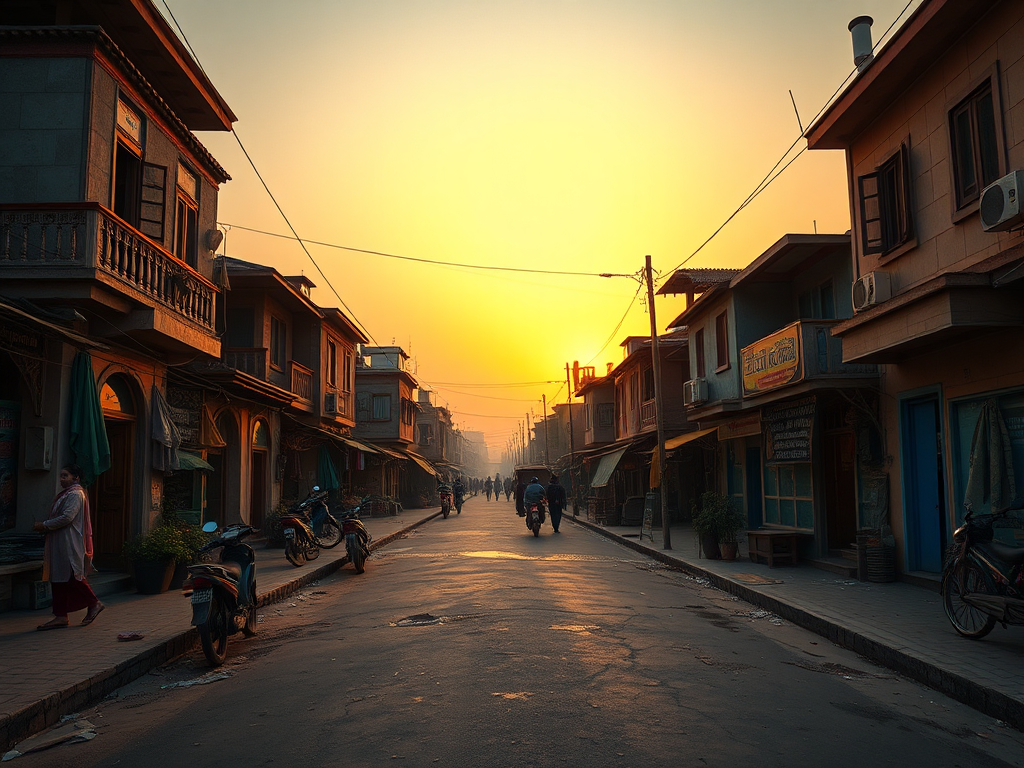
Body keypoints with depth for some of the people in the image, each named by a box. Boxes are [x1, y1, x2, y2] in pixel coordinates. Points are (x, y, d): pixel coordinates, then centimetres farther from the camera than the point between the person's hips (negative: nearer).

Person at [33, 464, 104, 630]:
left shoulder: (75, 494, -12)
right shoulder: (66, 494, 19)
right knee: (57, 578, 7)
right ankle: (60, 616, 9)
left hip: (70, 544, -10)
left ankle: (95, 603, 7)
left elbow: (67, 518, -21)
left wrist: (44, 525, -15)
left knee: (72, 577, -7)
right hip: (59, 543, 10)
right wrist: (44, 526, 6)